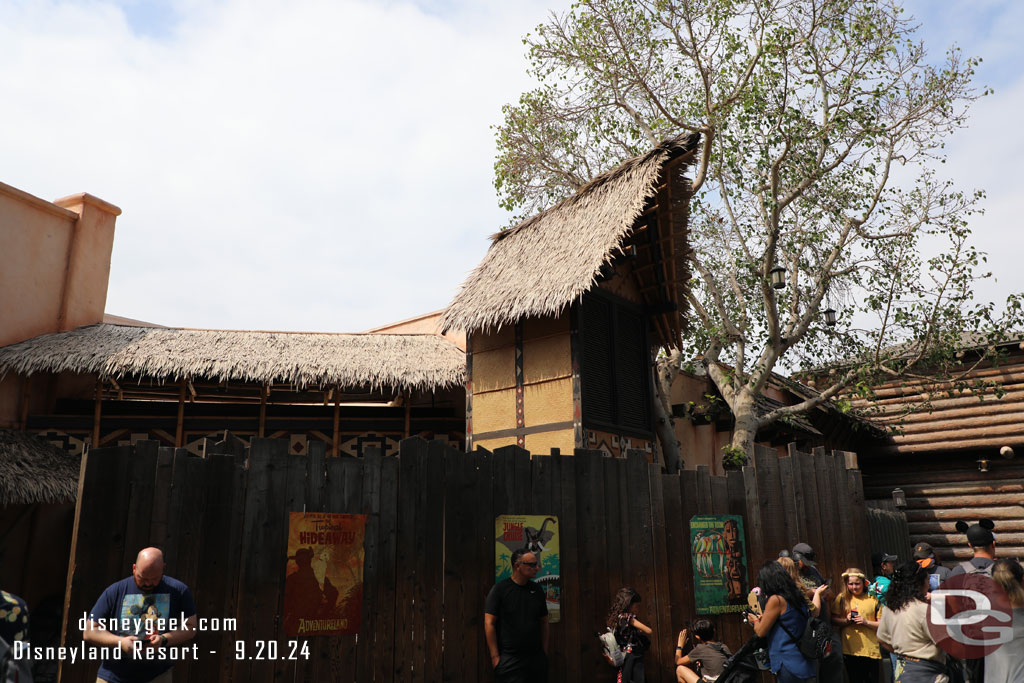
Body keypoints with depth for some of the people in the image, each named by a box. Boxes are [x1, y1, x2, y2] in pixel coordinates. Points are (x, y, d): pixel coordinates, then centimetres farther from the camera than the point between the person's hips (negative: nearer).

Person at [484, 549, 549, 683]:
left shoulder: (537, 590, 9)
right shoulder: (500, 589, -6)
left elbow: (544, 622, 15)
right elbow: (489, 624, -8)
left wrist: (544, 652, 9)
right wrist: (495, 656, -10)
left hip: (536, 658, 5)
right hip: (509, 660, -4)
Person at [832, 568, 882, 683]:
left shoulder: (873, 599, 3)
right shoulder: (842, 598, 5)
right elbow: (833, 620, 5)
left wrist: (866, 622, -13)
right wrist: (846, 621, -13)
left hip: (870, 650, -1)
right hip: (850, 650, 1)